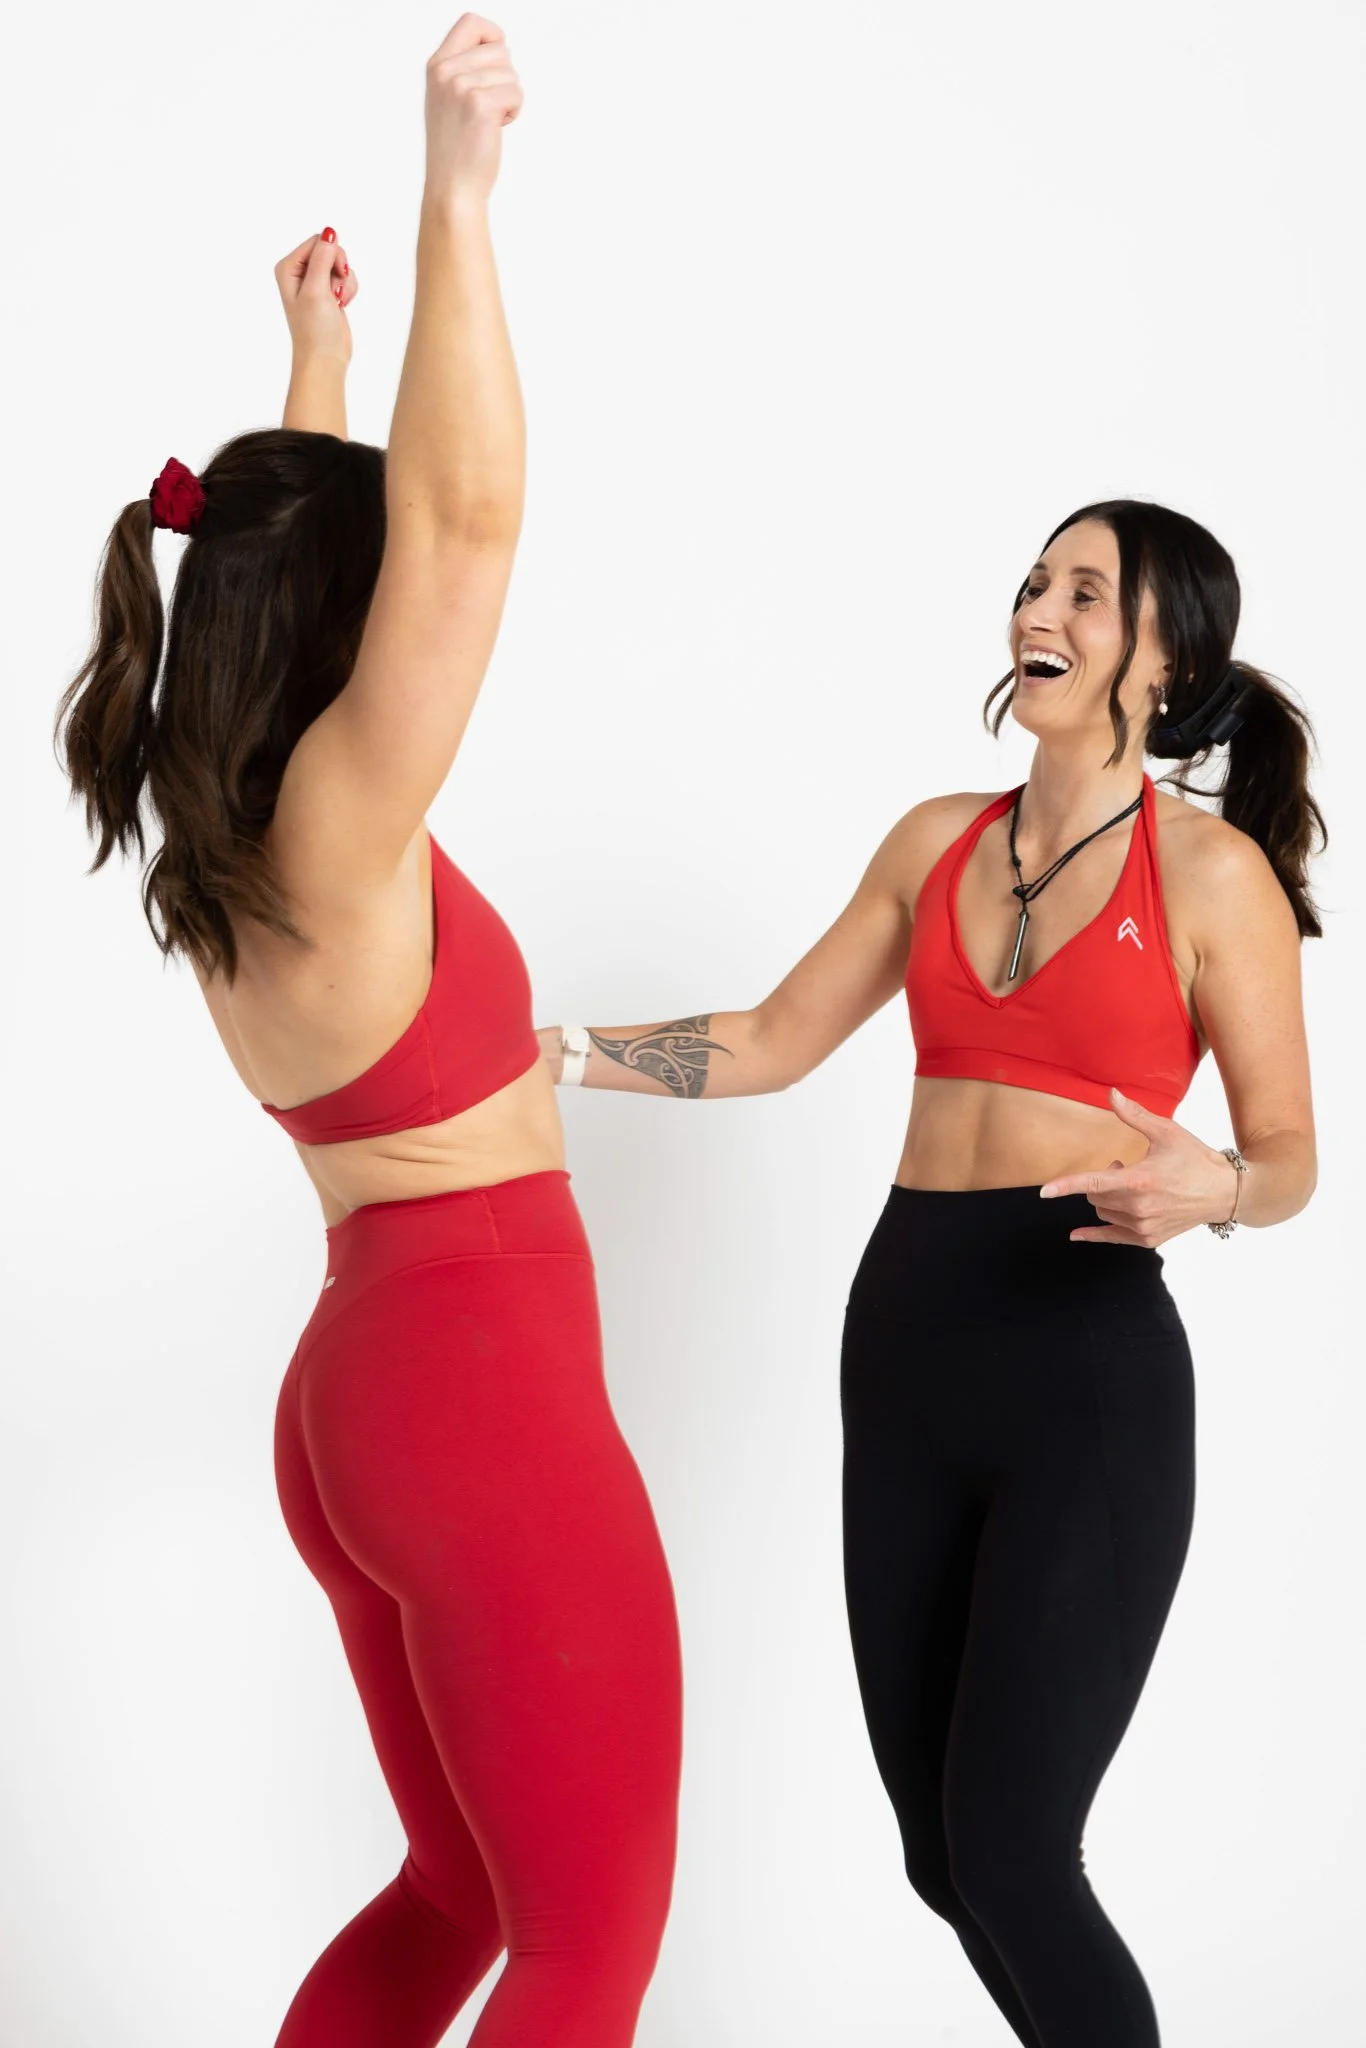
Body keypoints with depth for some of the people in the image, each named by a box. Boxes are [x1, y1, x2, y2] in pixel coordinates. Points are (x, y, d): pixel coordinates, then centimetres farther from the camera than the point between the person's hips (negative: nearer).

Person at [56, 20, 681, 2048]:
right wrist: (457, 195, -25)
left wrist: (317, 346, 30)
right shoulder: (333, 829, -16)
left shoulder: (226, 844, 7)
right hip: (487, 1400, -9)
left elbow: (334, 527, 22)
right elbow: (463, 516, -27)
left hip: (364, 1393, 10)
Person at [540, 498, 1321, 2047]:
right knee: (939, 1846, 11)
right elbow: (775, 1041, 16)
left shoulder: (1211, 869, -4)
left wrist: (1209, 1189, -23)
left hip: (1089, 1366, -6)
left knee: (1006, 1851, -9)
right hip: (905, 1340, 6)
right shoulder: (937, 841, 11)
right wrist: (554, 1051, 7)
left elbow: (1288, 1152, -1)